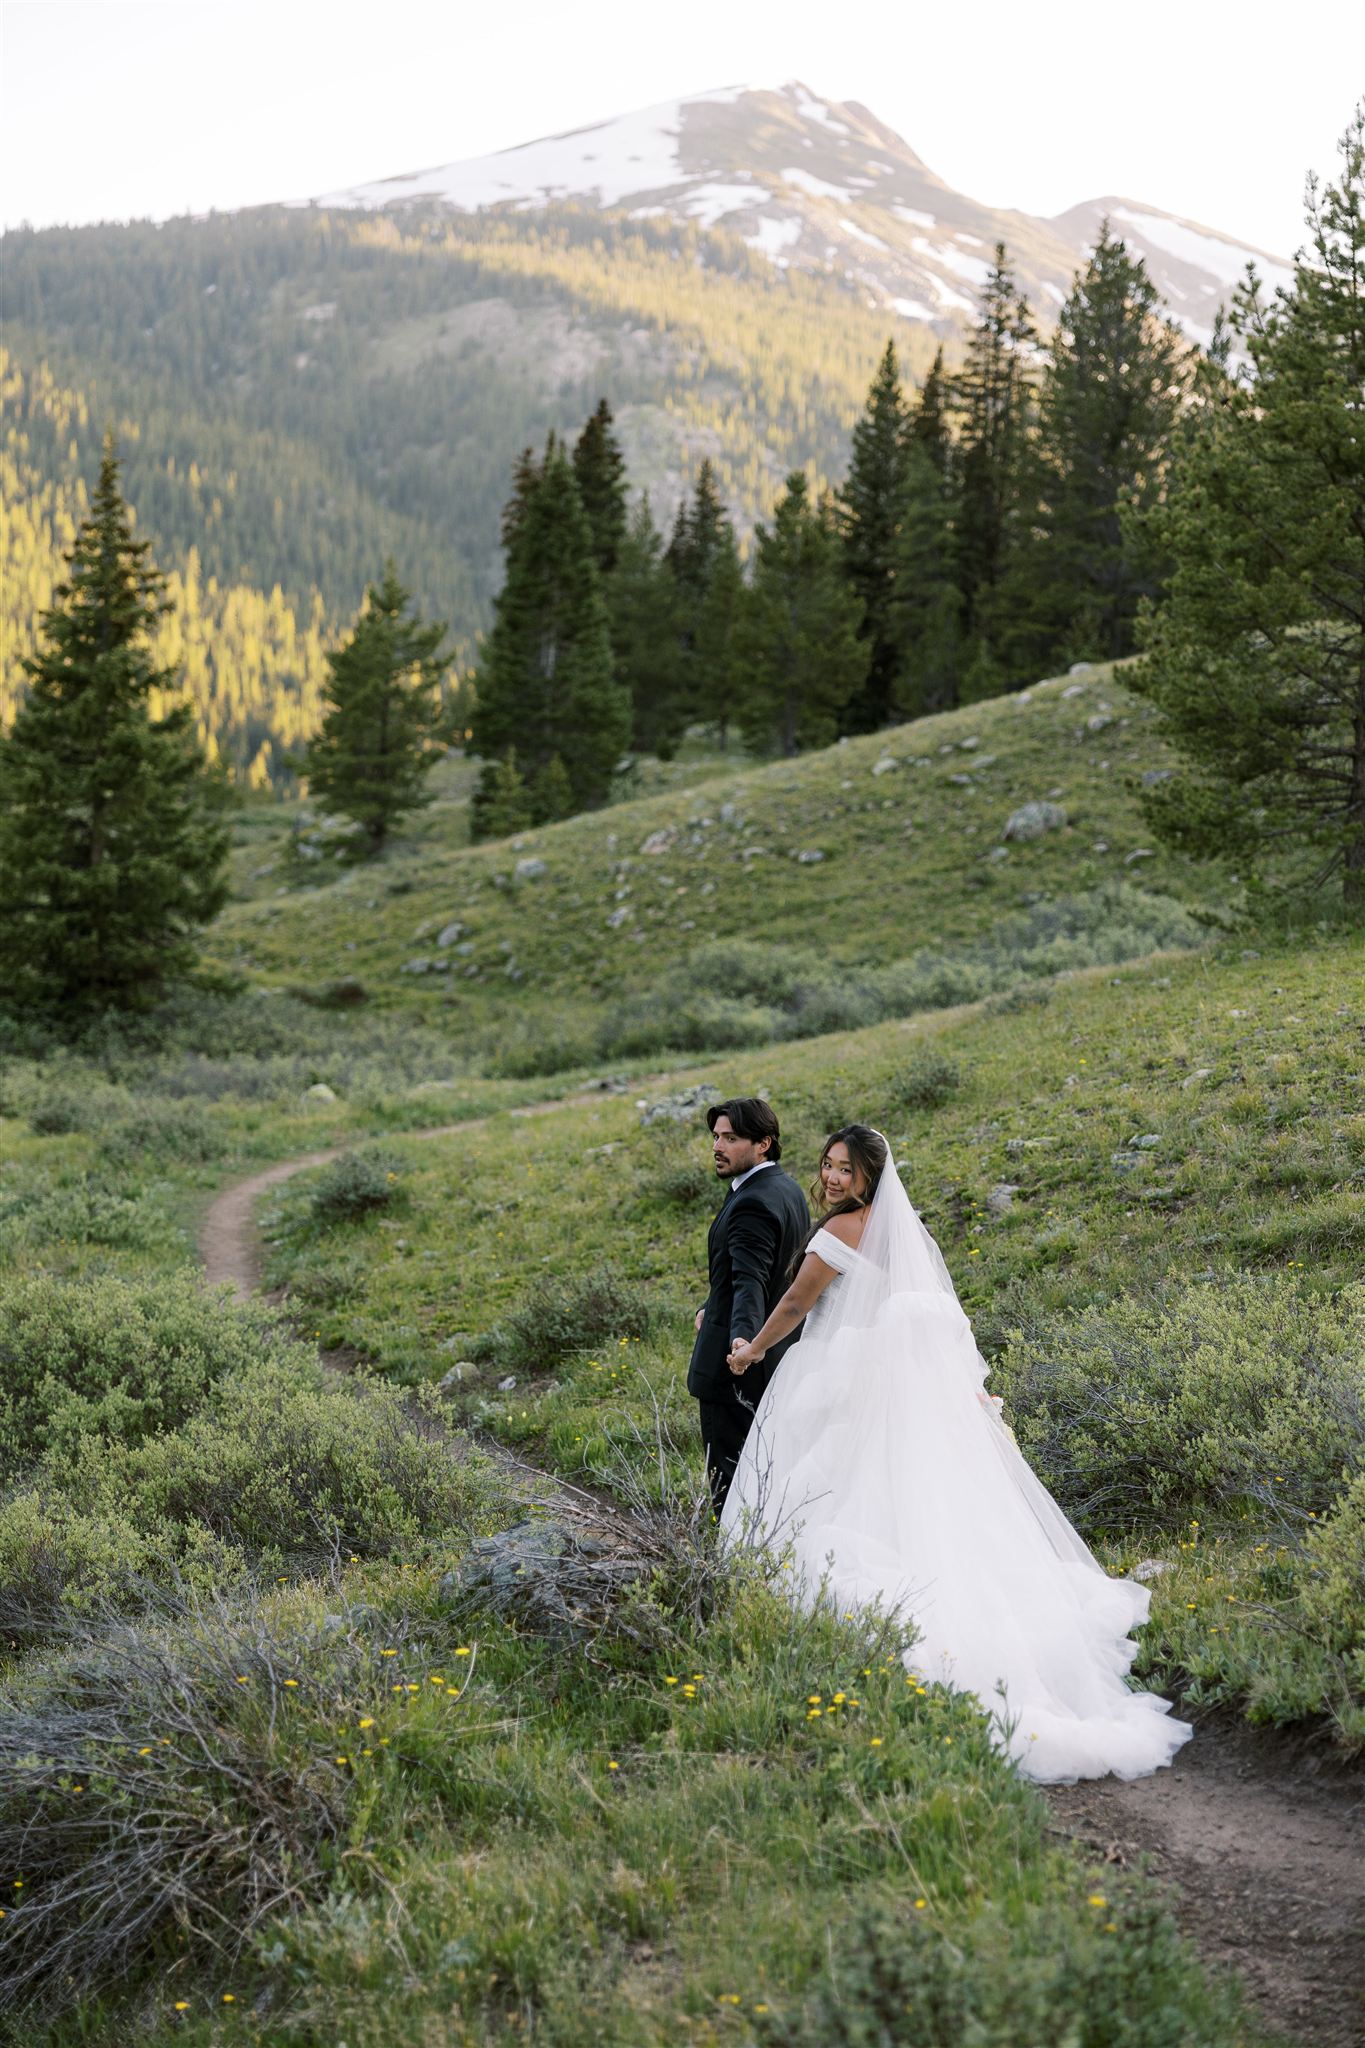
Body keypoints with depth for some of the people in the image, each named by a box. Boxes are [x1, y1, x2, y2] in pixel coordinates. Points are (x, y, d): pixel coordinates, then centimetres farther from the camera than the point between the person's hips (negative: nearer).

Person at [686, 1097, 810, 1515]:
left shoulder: (753, 1202, -22)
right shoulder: (788, 1189, 9)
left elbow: (751, 1280, -34)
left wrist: (743, 1336, -48)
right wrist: (713, 1307, 26)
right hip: (780, 1361, 11)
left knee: (729, 1478, -3)